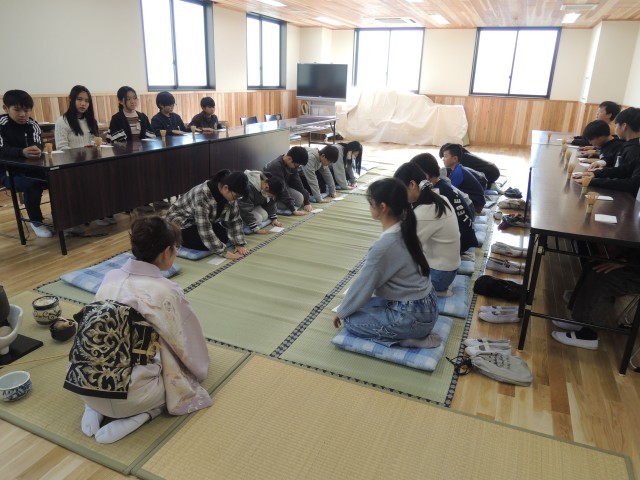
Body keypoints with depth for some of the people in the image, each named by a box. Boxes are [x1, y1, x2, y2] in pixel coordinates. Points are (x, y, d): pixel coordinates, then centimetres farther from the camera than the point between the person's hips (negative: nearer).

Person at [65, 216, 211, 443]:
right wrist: (201, 371, 22)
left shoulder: (110, 277, 3)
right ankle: (136, 416, -2)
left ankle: (95, 408, 14)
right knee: (188, 373, 20)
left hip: (83, 385, 6)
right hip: (126, 396, -6)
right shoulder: (167, 292, -14)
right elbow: (189, 342, 0)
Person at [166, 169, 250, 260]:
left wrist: (239, 244, -15)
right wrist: (223, 252, -36)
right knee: (204, 244, -24)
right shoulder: (202, 195, -37)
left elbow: (234, 219, -7)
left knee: (224, 238, -9)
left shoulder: (230, 194, -17)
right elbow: (204, 229, -37)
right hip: (180, 221, -7)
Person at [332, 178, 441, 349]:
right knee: (363, 305, 19)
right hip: (425, 306, 9)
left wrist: (342, 312, 4)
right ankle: (416, 332, 11)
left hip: (414, 316, -8)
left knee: (351, 321, 1)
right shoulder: (404, 230, -1)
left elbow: (363, 284, -13)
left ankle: (409, 339, -2)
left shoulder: (383, 246, -27)